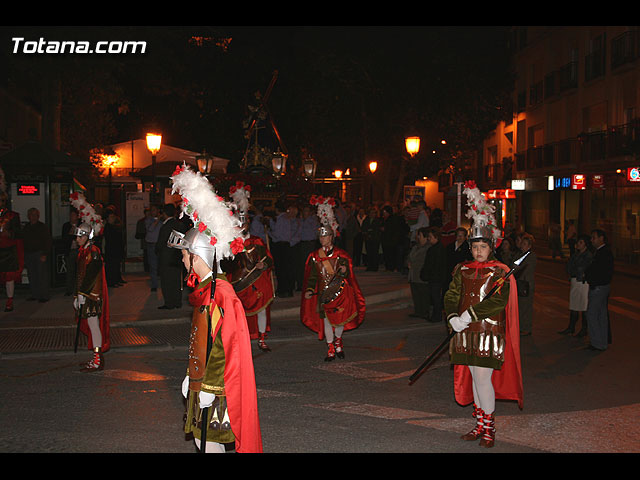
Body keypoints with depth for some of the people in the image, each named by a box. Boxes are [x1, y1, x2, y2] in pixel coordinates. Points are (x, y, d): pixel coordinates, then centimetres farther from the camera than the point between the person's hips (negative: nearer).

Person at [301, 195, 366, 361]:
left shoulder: (340, 254, -1)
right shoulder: (314, 256, 5)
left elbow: (347, 275, 0)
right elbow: (313, 276, 8)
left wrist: (343, 271, -23)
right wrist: (309, 290, -5)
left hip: (340, 291, -1)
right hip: (323, 292, 1)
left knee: (340, 318, 1)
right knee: (326, 319, -1)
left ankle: (338, 342, 29)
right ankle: (330, 349, 10)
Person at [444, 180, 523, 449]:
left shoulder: (500, 272, -5)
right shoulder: (462, 270, 9)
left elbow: (498, 301, -17)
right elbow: (451, 296, 3)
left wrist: (469, 315, -22)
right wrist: (453, 318, -15)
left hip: (489, 331, -5)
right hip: (466, 332, 5)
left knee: (483, 377, -8)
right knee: (474, 377, 11)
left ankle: (489, 428, 7)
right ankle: (480, 424, 23)